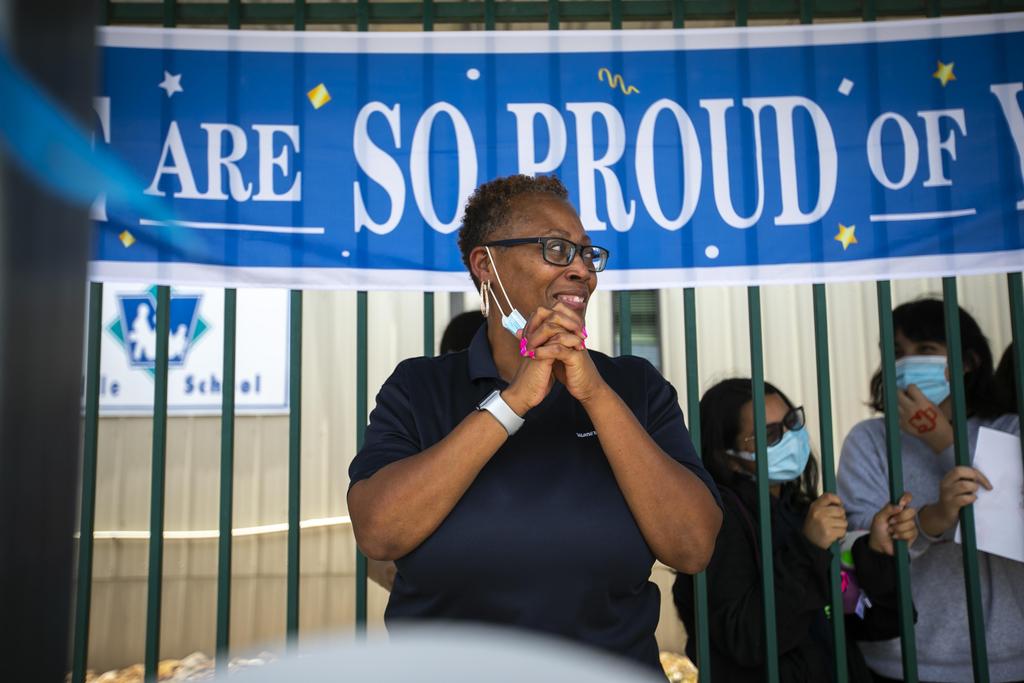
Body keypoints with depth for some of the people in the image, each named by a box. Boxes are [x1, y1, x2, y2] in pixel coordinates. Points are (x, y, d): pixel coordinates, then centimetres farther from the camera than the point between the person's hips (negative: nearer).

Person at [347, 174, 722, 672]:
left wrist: (596, 394, -17)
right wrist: (514, 400, -19)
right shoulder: (419, 387, 0)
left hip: (614, 665, 1)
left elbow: (693, 549, -9)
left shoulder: (636, 386, 2)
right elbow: (377, 534, -15)